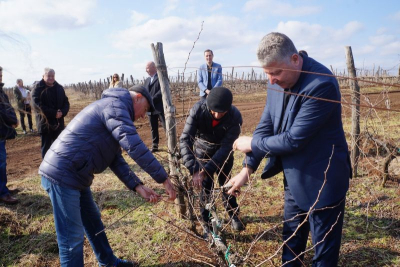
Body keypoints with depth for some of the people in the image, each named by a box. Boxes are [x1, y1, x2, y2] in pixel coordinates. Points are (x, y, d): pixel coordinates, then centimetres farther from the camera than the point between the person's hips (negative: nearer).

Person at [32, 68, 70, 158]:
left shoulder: (59, 88, 8)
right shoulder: (38, 89, -6)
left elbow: (66, 102, 7)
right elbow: (38, 105, -16)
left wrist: (62, 112, -13)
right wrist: (54, 113, -21)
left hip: (59, 123, 5)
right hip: (45, 123, -5)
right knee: (46, 147, 3)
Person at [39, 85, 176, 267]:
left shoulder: (112, 109, 18)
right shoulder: (115, 105, -13)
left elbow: (116, 159, 12)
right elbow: (134, 145, -25)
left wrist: (137, 186, 2)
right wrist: (163, 178, -20)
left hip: (73, 175, 11)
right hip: (62, 175, -11)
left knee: (93, 222, 23)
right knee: (72, 238, -1)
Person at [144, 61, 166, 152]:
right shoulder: (147, 80, 19)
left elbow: (162, 91, -15)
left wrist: (152, 100, -19)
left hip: (160, 107, -6)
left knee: (166, 126, -4)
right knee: (153, 128, 11)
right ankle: (155, 145, 19)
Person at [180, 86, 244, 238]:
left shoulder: (235, 117, -31)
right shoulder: (198, 110, -32)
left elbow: (225, 147, -30)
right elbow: (185, 140, -34)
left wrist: (206, 170, -38)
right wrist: (194, 170, -44)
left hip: (223, 152, 0)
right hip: (203, 150, 0)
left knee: (225, 183, 11)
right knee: (206, 186, -1)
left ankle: (234, 215, 36)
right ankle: (207, 224, 18)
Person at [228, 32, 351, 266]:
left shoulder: (321, 84, -28)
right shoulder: (278, 81, -3)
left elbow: (294, 139, -28)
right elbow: (266, 125, 2)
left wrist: (251, 143, -14)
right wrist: (247, 168, -1)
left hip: (321, 179, -7)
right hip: (294, 176, 7)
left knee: (325, 248, 12)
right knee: (291, 240, 24)